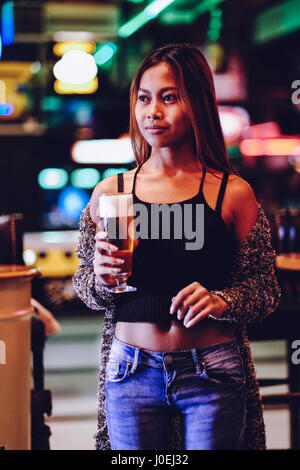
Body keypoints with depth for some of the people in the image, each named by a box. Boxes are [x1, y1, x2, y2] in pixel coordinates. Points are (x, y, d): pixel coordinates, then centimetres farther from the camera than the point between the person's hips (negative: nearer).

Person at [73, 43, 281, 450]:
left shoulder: (232, 193, -2)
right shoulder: (110, 192, 3)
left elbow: (267, 290, 1)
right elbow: (87, 290, 11)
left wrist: (220, 301, -18)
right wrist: (103, 277, -11)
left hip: (213, 373, -1)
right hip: (131, 371, 2)